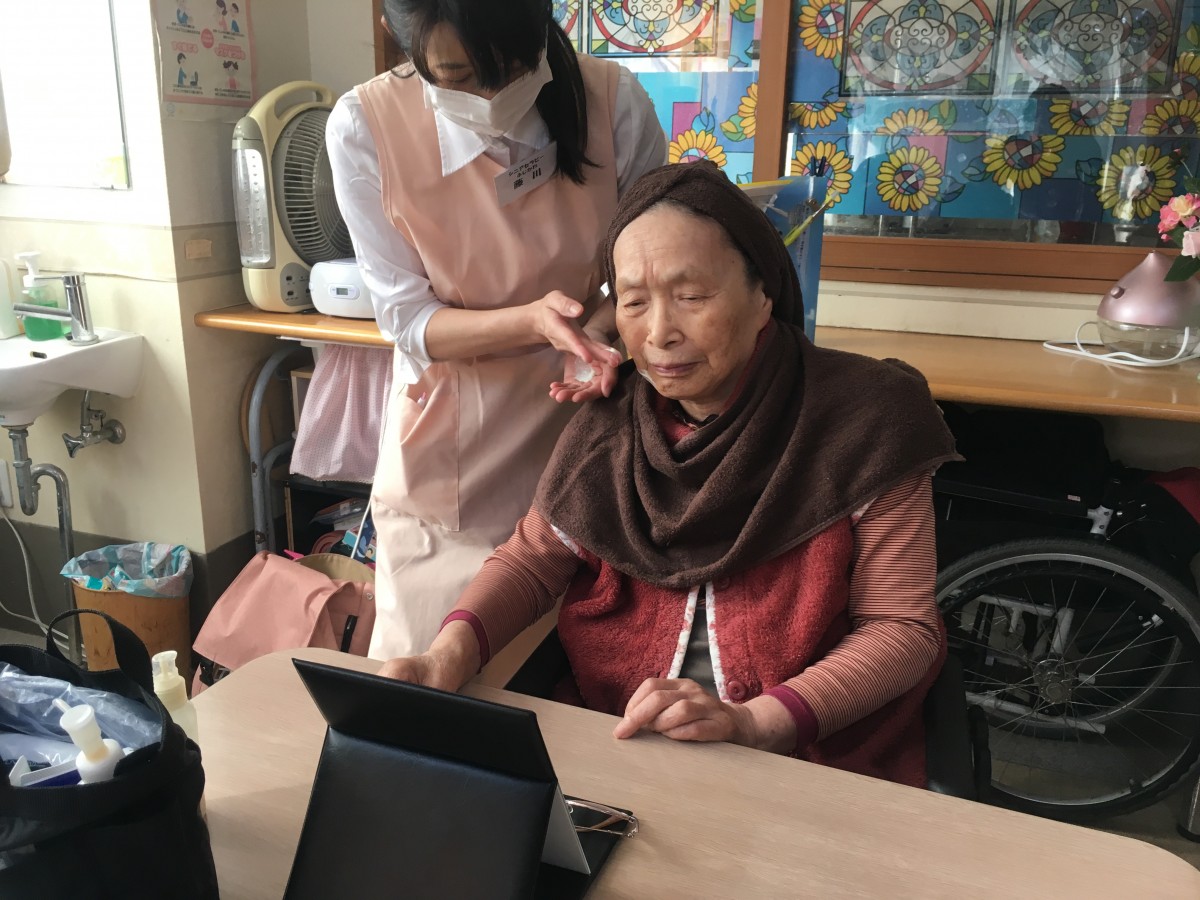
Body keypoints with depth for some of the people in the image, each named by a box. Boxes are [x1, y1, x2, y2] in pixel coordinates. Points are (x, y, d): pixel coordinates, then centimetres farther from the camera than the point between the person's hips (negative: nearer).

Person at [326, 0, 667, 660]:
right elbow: (406, 318, -10)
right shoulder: (365, 128, -16)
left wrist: (601, 332, -24)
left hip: (583, 422, 1)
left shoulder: (613, 101, -15)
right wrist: (532, 321, -29)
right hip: (449, 451, 0)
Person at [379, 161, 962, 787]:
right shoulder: (610, 420, 3)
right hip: (608, 737, 3)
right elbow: (534, 559, 8)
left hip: (813, 761, -2)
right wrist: (447, 658, -12)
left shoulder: (861, 424, -9)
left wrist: (750, 722, -21)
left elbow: (905, 629, -7)